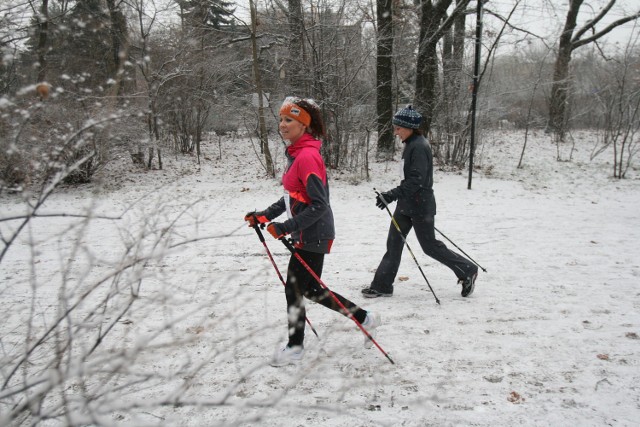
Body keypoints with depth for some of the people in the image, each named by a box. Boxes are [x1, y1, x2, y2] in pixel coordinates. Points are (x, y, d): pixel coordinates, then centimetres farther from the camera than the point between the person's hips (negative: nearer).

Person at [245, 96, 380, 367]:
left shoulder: (307, 156, -20)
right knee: (311, 289, 17)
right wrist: (265, 216, 11)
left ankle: (295, 347, 24)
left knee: (294, 290, 3)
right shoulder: (296, 153, 10)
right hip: (306, 234, 10)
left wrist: (286, 228, -25)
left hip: (313, 235, -10)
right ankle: (365, 319, 30)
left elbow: (319, 205, -24)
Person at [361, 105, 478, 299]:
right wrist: (394, 195, 22)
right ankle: (382, 285, 14)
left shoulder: (419, 147, -19)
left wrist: (392, 194, -29)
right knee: (394, 242, 8)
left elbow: (416, 180, -26)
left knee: (430, 246, 3)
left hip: (420, 206, -10)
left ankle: (468, 271, 20)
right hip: (407, 204, 10)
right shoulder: (411, 144, 11)